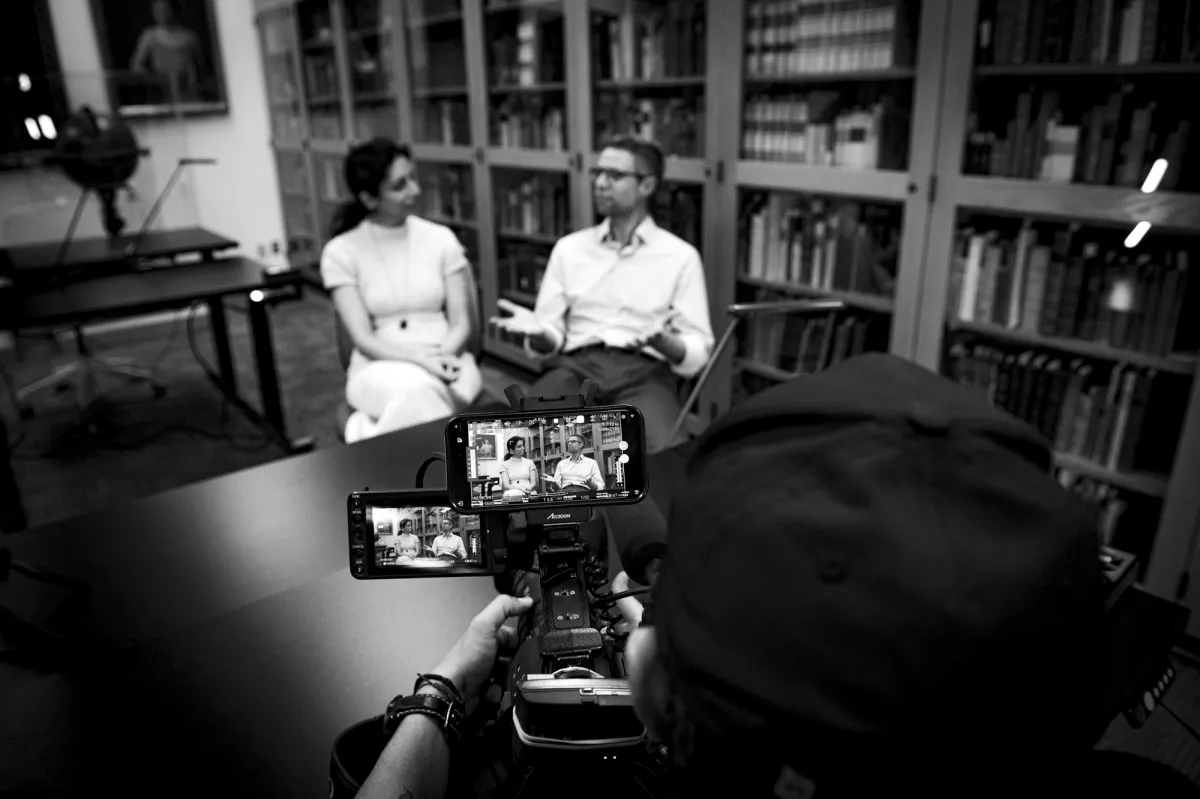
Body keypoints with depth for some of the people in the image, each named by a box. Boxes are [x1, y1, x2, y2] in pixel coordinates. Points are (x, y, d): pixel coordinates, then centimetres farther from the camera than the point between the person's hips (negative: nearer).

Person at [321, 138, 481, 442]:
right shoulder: (340, 252, 0)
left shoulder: (441, 238, 4)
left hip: (446, 363, 1)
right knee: (418, 387, -36)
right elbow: (363, 339, -7)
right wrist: (421, 359, -24)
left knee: (422, 389, -35)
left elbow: (461, 324, 1)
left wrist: (440, 358, -21)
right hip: (379, 368, -1)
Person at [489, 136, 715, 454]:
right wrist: (537, 332, -11)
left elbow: (698, 353, 3)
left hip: (645, 371, -1)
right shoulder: (569, 248, 16)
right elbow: (550, 343, 13)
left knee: (653, 449, -35)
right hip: (577, 364, 2)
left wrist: (662, 341, -20)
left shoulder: (680, 256, 8)